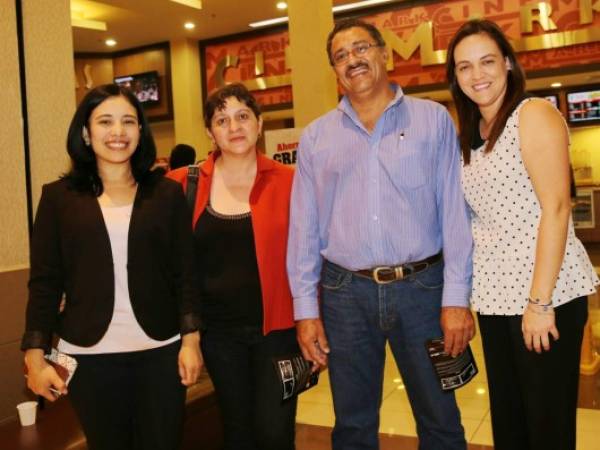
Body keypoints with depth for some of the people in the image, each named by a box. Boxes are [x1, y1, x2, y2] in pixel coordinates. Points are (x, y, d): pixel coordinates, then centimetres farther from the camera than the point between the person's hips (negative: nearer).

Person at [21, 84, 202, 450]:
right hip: (89, 356, 0)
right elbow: (45, 282, 2)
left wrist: (191, 340, -3)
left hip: (161, 351, 0)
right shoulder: (59, 197, 2)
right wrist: (35, 357, -2)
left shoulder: (167, 194, 3)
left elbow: (185, 274, 3)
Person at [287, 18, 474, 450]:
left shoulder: (433, 119, 2)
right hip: (345, 293, 2)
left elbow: (455, 213, -2)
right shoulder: (316, 136, 7)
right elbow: (303, 228, 5)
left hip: (423, 287, -1)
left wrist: (456, 298, -8)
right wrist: (306, 309, 1)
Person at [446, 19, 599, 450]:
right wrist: (462, 298, 8)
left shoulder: (534, 115, -7)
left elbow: (556, 207, -15)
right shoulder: (469, 134, 12)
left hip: (546, 294, -6)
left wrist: (539, 301, -19)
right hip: (495, 297, 7)